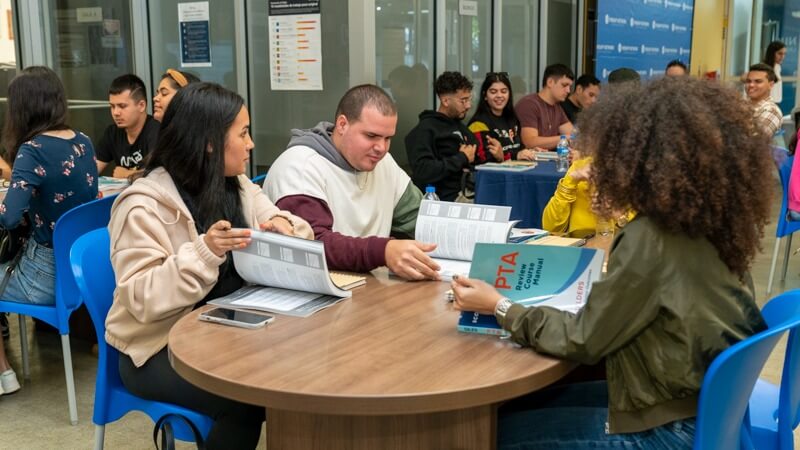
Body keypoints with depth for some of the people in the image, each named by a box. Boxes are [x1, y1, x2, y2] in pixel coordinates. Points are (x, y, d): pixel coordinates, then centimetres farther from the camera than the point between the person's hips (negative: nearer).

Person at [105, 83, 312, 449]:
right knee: (249, 399, -27)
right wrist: (204, 252, -34)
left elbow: (303, 234, 8)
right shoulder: (145, 206, -15)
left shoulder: (238, 187, 7)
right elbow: (143, 299, -22)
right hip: (161, 348, -6)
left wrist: (284, 226, -15)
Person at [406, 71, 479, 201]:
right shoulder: (425, 129, -5)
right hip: (446, 200, -8)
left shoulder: (461, 127, 22)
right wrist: (462, 158, -9)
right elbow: (422, 172, -19)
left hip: (470, 194, 8)